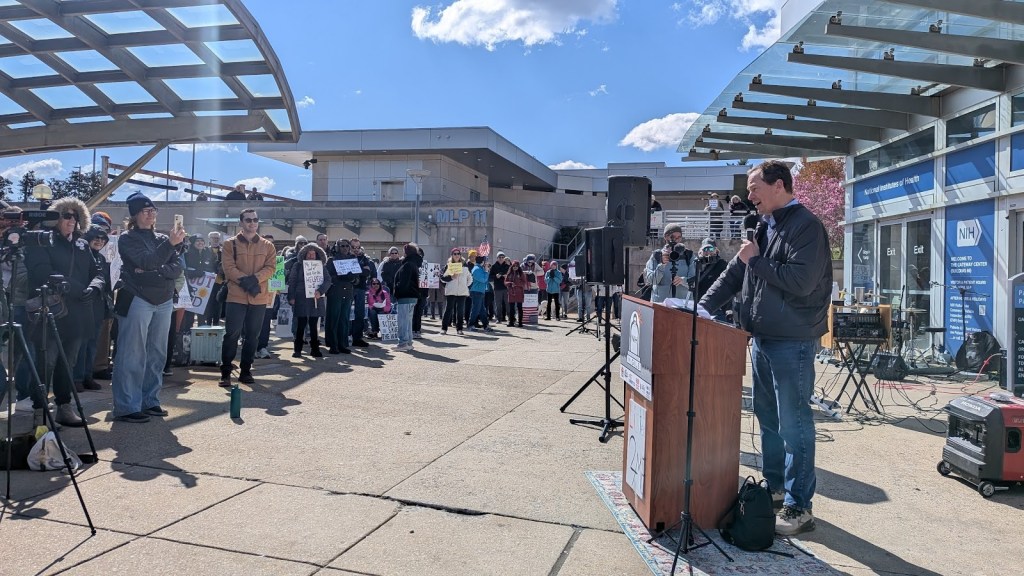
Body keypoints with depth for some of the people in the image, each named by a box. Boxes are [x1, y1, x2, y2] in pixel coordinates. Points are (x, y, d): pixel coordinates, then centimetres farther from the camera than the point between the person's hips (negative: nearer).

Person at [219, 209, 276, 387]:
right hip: (236, 296, -2)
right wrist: (245, 280, -18)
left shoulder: (267, 245, 11)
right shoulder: (231, 244, 4)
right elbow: (229, 268, -6)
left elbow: (270, 267, 0)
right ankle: (225, 372, 6)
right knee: (232, 334, -4)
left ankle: (245, 371, 18)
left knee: (252, 336, 7)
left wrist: (255, 279, -16)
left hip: (259, 298, 3)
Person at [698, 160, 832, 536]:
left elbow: (801, 282, -23)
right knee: (767, 417, 17)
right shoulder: (765, 226, 14)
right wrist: (703, 307, 5)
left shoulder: (806, 226, -12)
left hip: (792, 340, -9)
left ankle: (799, 508, 6)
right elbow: (735, 273, 15)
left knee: (793, 423, -3)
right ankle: (774, 486, 31)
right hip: (762, 337, 9)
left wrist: (755, 260, -13)